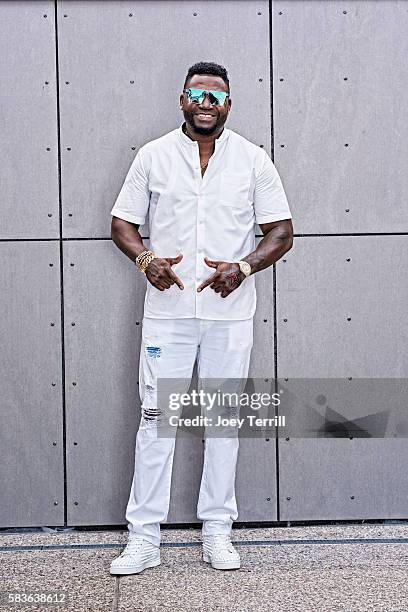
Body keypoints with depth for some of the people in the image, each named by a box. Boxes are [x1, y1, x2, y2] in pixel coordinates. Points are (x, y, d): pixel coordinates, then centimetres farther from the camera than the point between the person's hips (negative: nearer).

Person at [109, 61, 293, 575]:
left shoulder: (252, 160, 5)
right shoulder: (153, 156, 5)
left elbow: (281, 232, 4)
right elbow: (122, 223, 8)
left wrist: (243, 267, -14)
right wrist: (145, 260, -13)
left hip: (230, 311, 1)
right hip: (167, 310, 0)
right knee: (156, 417, -1)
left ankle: (217, 532, 18)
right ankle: (143, 537, 7)